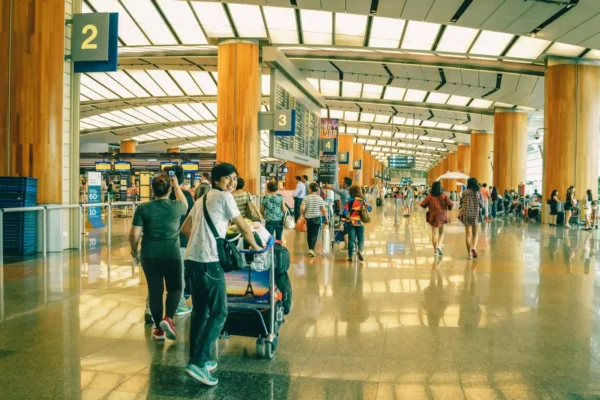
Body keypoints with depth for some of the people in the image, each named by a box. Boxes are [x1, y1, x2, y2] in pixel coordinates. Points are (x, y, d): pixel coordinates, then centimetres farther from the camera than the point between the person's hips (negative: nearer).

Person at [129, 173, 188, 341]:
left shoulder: (143, 208, -6)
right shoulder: (176, 206, -5)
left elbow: (134, 233, -7)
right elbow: (185, 203, 20)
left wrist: (134, 249, 11)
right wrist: (177, 185, 29)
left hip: (150, 255, 1)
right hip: (172, 254, -1)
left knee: (155, 290, 10)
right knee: (175, 288, 15)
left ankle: (159, 328, 19)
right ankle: (168, 318, -4)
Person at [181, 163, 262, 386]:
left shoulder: (203, 198, 21)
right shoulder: (225, 197, -4)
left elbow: (185, 229, 24)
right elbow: (243, 226, -1)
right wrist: (255, 247, 13)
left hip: (192, 259, 9)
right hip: (208, 262, -9)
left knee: (200, 311, 16)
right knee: (219, 313, -4)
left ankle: (196, 359, 23)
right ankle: (198, 362, -8)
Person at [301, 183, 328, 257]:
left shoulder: (306, 198, -6)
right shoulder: (320, 198, -4)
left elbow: (302, 209, -13)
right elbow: (324, 210, -4)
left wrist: (304, 215, 5)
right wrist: (326, 219, 5)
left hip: (308, 218, 1)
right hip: (316, 218, -1)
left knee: (309, 233, 15)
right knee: (314, 234, -1)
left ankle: (310, 249, 25)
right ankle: (311, 249, -16)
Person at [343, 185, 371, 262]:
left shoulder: (349, 200, -7)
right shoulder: (362, 200, 1)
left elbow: (345, 211, -14)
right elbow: (369, 209, 9)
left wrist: (343, 221, -11)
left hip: (351, 222, -1)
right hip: (360, 223, 1)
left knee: (351, 239, 6)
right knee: (361, 238, 11)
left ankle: (350, 256, 8)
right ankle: (360, 250, -16)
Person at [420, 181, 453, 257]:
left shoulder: (429, 197, -4)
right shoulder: (443, 196, -5)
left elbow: (422, 205, -2)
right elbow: (450, 204, -12)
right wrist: (449, 208, 10)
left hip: (433, 217, 0)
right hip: (442, 216, 0)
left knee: (434, 233, 5)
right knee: (441, 232, 17)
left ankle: (435, 250, 5)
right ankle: (439, 245, -5)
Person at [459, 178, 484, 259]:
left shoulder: (465, 193, -5)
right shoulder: (479, 193, -3)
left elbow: (462, 203, -1)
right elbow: (482, 205, 1)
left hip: (466, 215, 0)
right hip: (476, 215, 0)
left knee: (468, 234, 7)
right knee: (475, 233, 13)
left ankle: (469, 253, 6)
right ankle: (473, 247, -12)